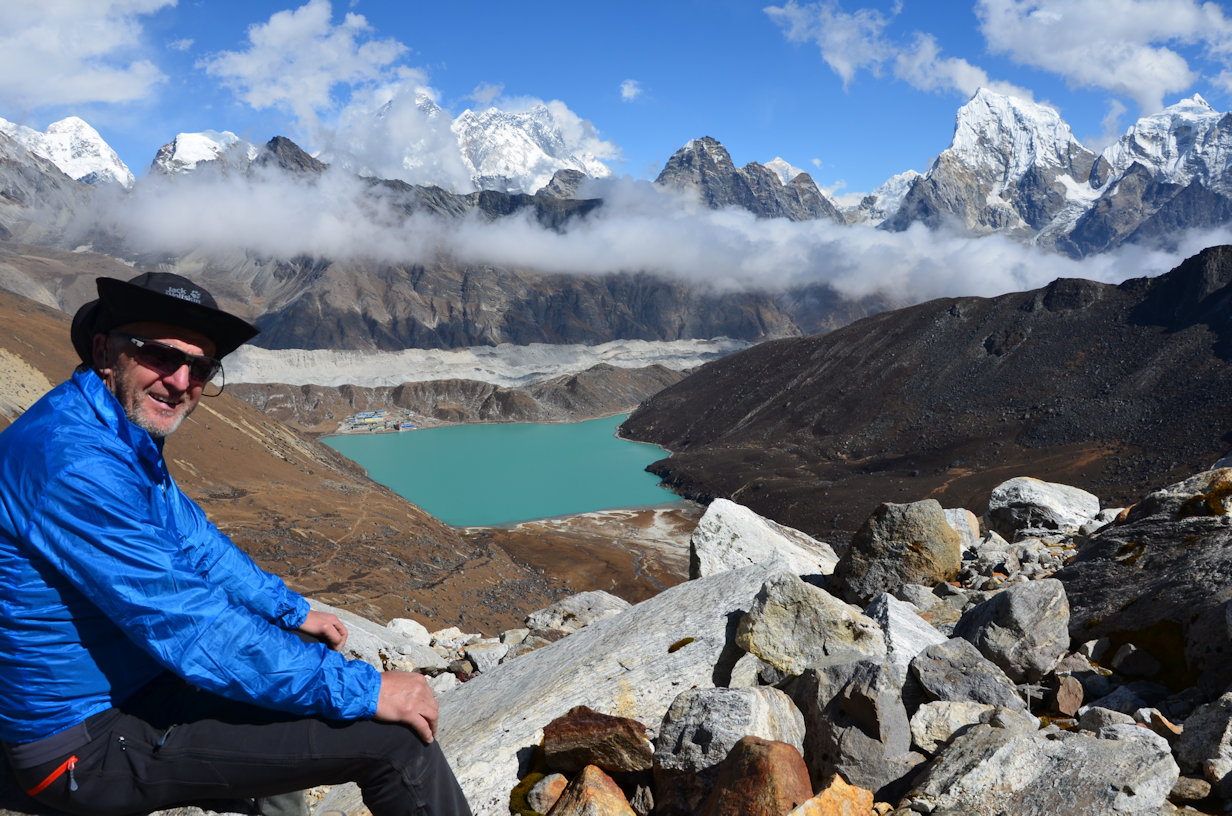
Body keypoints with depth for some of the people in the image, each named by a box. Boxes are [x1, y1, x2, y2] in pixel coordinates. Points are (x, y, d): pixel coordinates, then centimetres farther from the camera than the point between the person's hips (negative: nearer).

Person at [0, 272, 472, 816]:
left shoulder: (128, 438, 4)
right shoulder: (74, 461, -28)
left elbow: (194, 542, 17)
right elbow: (189, 625, -30)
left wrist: (293, 612, 18)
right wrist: (362, 690, -25)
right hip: (92, 743, -10)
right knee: (392, 733, -18)